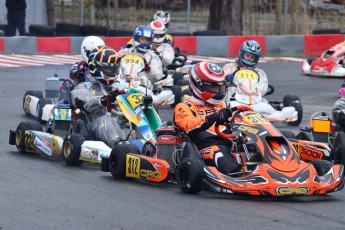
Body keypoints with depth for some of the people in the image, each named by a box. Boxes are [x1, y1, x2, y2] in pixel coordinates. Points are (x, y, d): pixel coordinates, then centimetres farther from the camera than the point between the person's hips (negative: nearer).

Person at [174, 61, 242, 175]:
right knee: (218, 153, -39)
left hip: (228, 143, 5)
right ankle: (236, 174, -64)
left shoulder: (222, 105, 32)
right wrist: (214, 117, -23)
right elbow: (190, 126, -7)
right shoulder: (184, 107, 12)